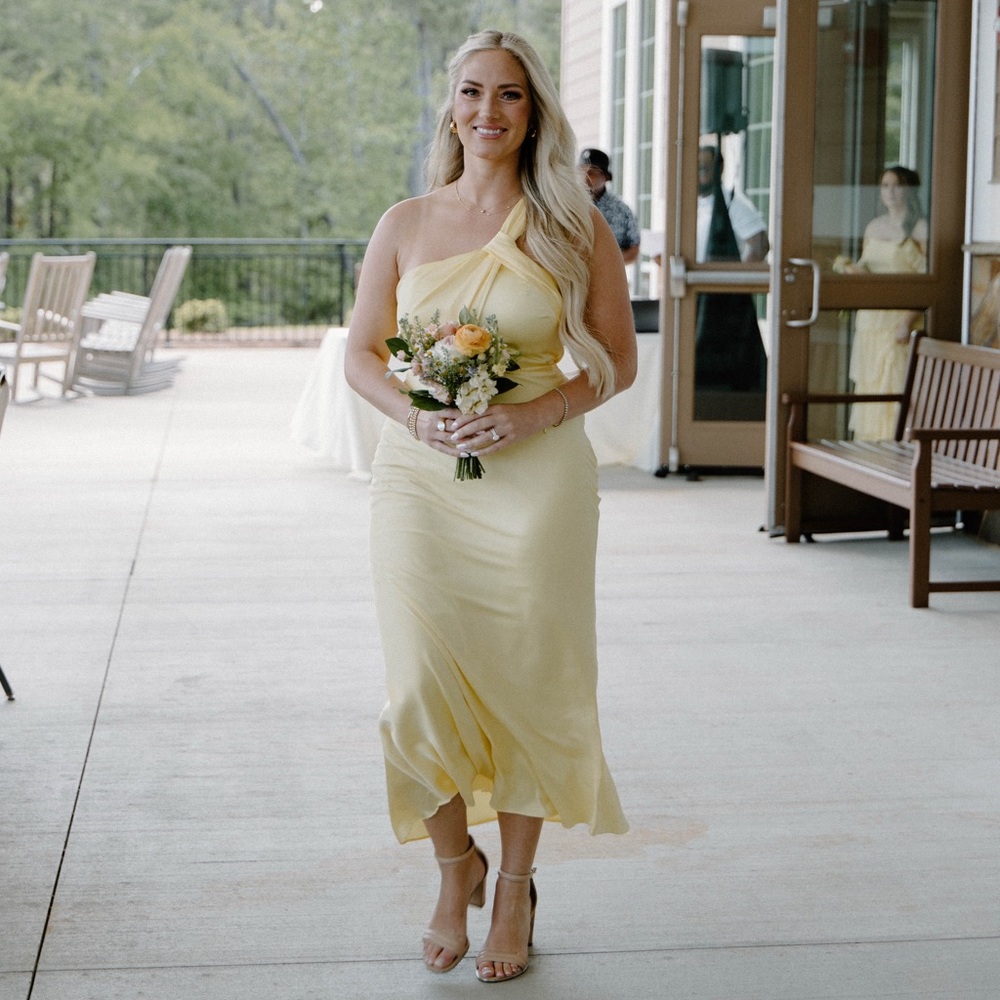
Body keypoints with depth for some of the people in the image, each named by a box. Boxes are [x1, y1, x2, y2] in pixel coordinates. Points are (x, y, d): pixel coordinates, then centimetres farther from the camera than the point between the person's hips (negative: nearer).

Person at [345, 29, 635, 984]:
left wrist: (539, 412, -12)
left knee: (525, 680, 3)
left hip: (537, 476, -1)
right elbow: (360, 354, 10)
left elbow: (617, 360, 4)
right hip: (420, 475, 1)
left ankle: (514, 886, 22)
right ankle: (455, 867, 24)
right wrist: (414, 414, -9)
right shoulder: (404, 226, 6)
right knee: (424, 682, -2)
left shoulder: (574, 228, 2)